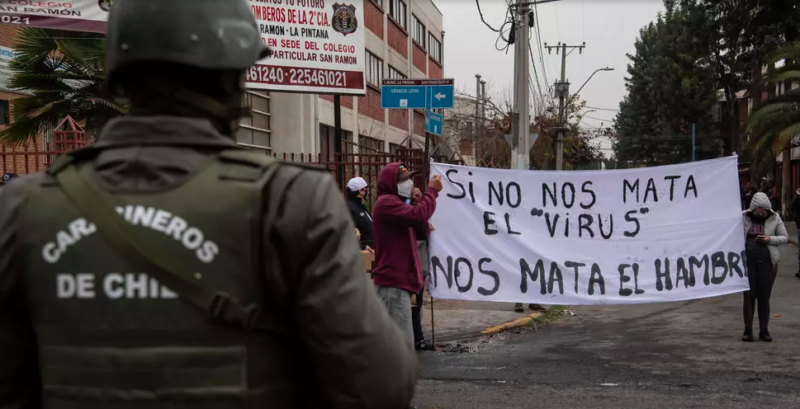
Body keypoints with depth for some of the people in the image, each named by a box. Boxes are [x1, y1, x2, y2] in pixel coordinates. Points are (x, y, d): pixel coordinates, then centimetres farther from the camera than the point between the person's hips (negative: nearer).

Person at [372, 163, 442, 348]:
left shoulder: (395, 203, 23)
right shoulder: (386, 202, -10)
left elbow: (422, 233, 17)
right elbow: (416, 216, -28)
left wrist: (422, 199, 4)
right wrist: (431, 191, -15)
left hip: (399, 281, 11)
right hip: (393, 282, -11)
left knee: (400, 341, 14)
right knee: (402, 343, -15)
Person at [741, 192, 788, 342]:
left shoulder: (775, 219, 1)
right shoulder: (744, 218, -1)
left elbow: (785, 237, 5)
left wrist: (770, 239, -13)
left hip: (767, 262, 0)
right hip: (748, 262, 0)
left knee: (764, 297, 6)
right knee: (749, 296, 2)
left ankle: (764, 330, 15)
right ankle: (748, 330, 10)